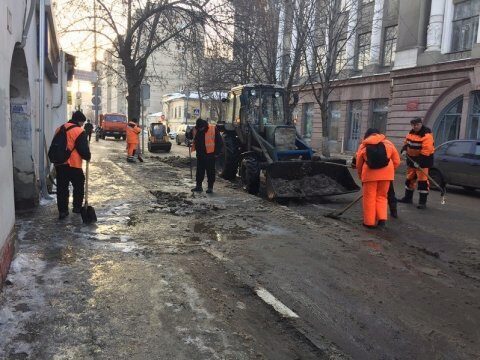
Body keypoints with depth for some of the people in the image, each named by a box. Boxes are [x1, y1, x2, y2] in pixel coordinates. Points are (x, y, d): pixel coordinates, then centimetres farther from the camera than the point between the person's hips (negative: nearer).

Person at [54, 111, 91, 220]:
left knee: (62, 187, 10)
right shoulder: (79, 132, -11)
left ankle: (62, 210, 11)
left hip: (59, 164, 6)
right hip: (73, 165, -6)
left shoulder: (59, 129, 11)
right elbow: (83, 149, -13)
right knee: (79, 186, 13)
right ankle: (77, 207, 21)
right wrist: (88, 157, 5)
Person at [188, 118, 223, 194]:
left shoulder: (213, 129, -11)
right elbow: (189, 136, 13)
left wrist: (216, 152, -8)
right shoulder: (196, 129, 2)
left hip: (210, 154, -5)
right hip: (200, 154, 5)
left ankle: (210, 187, 8)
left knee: (210, 171, 1)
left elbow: (219, 141, -6)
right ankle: (198, 186, 21)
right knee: (199, 170, 11)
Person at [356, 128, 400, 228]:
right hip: (386, 173, 2)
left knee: (369, 198, 7)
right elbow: (396, 161, 13)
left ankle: (369, 222, 10)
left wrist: (360, 175, 28)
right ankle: (382, 218, 8)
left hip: (370, 174, -2)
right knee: (382, 196, 17)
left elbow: (358, 164, 14)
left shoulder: (363, 146, 12)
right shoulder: (388, 143, 15)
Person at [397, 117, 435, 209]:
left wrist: (419, 161, -29)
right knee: (409, 178, 17)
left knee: (422, 180, -10)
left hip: (423, 159, -8)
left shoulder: (426, 135, -20)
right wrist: (404, 150, -3)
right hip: (411, 158, 8)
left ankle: (422, 202, -5)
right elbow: (406, 143, 18)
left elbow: (426, 150, -26)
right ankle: (408, 198, 32)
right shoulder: (411, 133, 4)